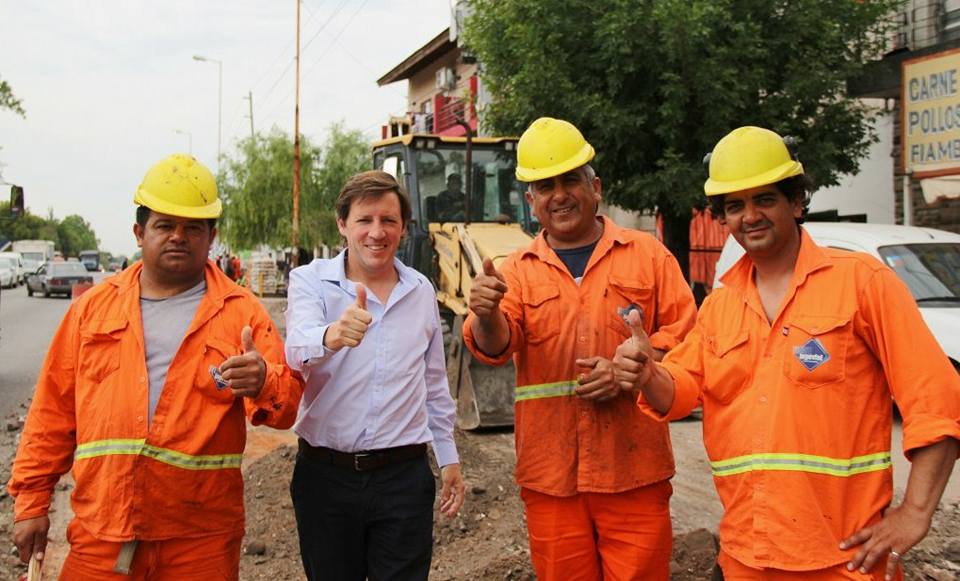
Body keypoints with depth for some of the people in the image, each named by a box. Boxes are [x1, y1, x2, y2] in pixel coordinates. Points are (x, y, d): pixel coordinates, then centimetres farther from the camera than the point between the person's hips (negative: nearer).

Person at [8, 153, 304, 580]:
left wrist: (263, 384, -27)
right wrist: (31, 501, 8)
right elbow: (53, 411, 11)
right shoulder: (94, 306, 9)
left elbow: (286, 403, -5)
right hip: (99, 533, 2)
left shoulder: (241, 312, 2)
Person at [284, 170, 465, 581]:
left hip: (405, 475, 2)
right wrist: (330, 336, -47)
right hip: (325, 475, -2)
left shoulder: (421, 290, 8)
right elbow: (297, 347, -25)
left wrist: (449, 457, 17)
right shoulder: (311, 281, -4)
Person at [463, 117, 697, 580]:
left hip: (633, 472, -1)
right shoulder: (518, 270, 8)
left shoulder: (646, 254, 6)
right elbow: (495, 347, -7)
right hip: (550, 475, 1)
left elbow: (683, 332, 2)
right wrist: (486, 315, -30)